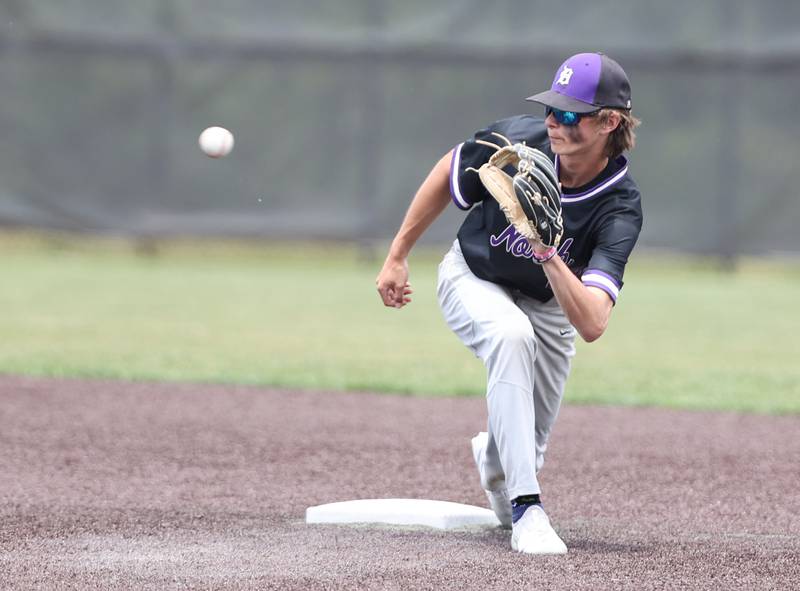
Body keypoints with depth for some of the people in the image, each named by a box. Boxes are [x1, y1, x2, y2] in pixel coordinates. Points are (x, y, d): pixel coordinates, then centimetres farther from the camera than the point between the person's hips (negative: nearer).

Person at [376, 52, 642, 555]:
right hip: (474, 281, -1)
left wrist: (548, 252, -57)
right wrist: (398, 255, -1)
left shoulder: (620, 208, -32)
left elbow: (592, 324, -43)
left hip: (549, 302, 1)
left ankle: (493, 457, 47)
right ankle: (526, 509, -34)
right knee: (511, 334, -36)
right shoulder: (517, 141, -30)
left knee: (528, 451, 6)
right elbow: (448, 176, -6)